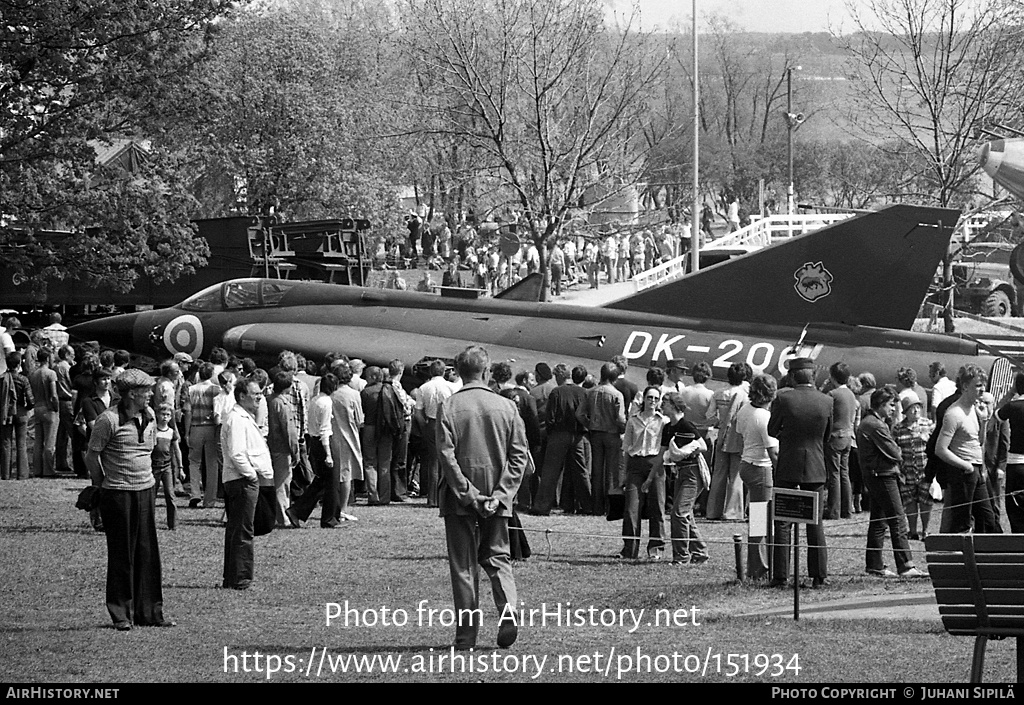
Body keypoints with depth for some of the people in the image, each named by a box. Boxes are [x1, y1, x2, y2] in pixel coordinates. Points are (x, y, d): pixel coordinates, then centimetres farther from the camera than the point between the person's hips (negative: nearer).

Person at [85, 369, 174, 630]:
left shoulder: (149, 416, 7)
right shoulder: (109, 420, -13)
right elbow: (92, 456, -7)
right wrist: (103, 484, -1)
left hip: (145, 490, 6)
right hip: (118, 493, -6)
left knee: (148, 552, 6)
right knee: (122, 554, -1)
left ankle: (150, 612, 12)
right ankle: (120, 615, 6)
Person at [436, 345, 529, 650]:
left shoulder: (449, 407, -7)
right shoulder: (506, 407, 0)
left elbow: (446, 455, -13)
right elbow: (520, 455, -3)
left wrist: (467, 494, -11)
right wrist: (500, 494, -4)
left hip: (459, 499, -2)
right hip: (496, 496, 2)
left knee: (463, 566, 6)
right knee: (497, 556, 15)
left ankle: (466, 634, 5)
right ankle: (509, 612, -8)